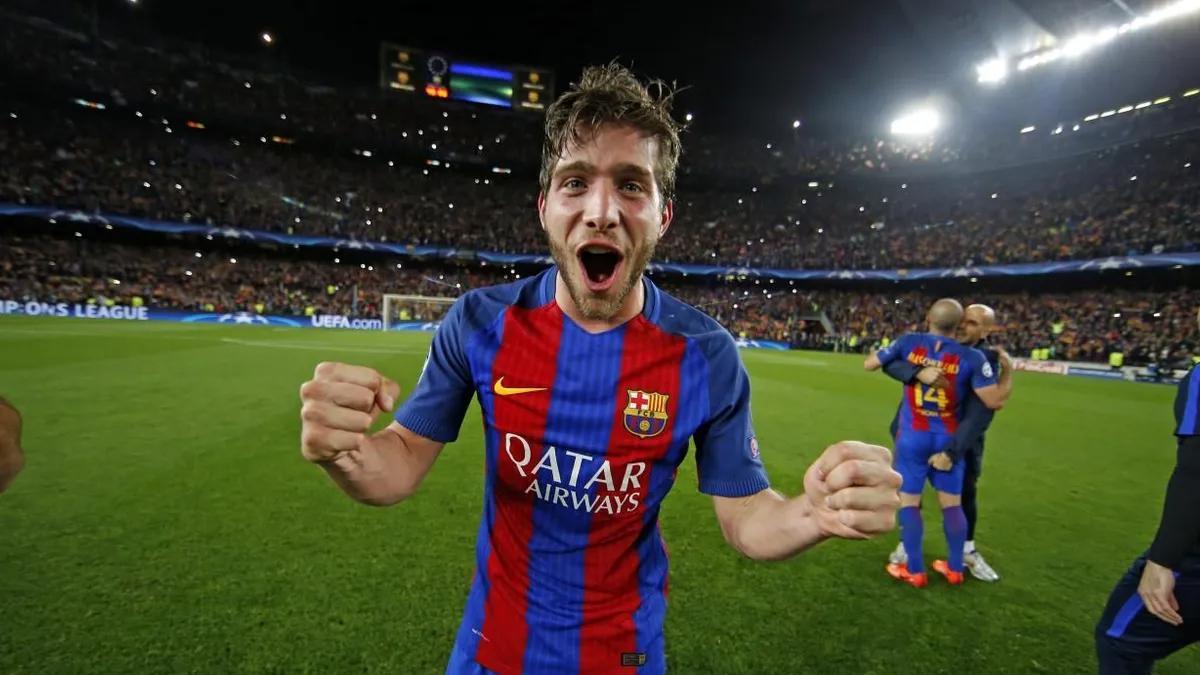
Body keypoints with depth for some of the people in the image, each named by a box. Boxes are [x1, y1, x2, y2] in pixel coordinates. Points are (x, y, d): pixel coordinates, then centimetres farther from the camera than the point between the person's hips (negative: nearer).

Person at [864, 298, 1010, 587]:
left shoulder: (909, 343, -9)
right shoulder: (971, 357, -11)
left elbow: (869, 364, -1)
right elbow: (995, 401, -11)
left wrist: (888, 348, 18)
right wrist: (1008, 371, 5)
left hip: (913, 437, -1)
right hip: (949, 440, 2)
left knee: (909, 501, 7)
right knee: (952, 503, 16)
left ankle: (915, 570, 15)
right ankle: (955, 568, 31)